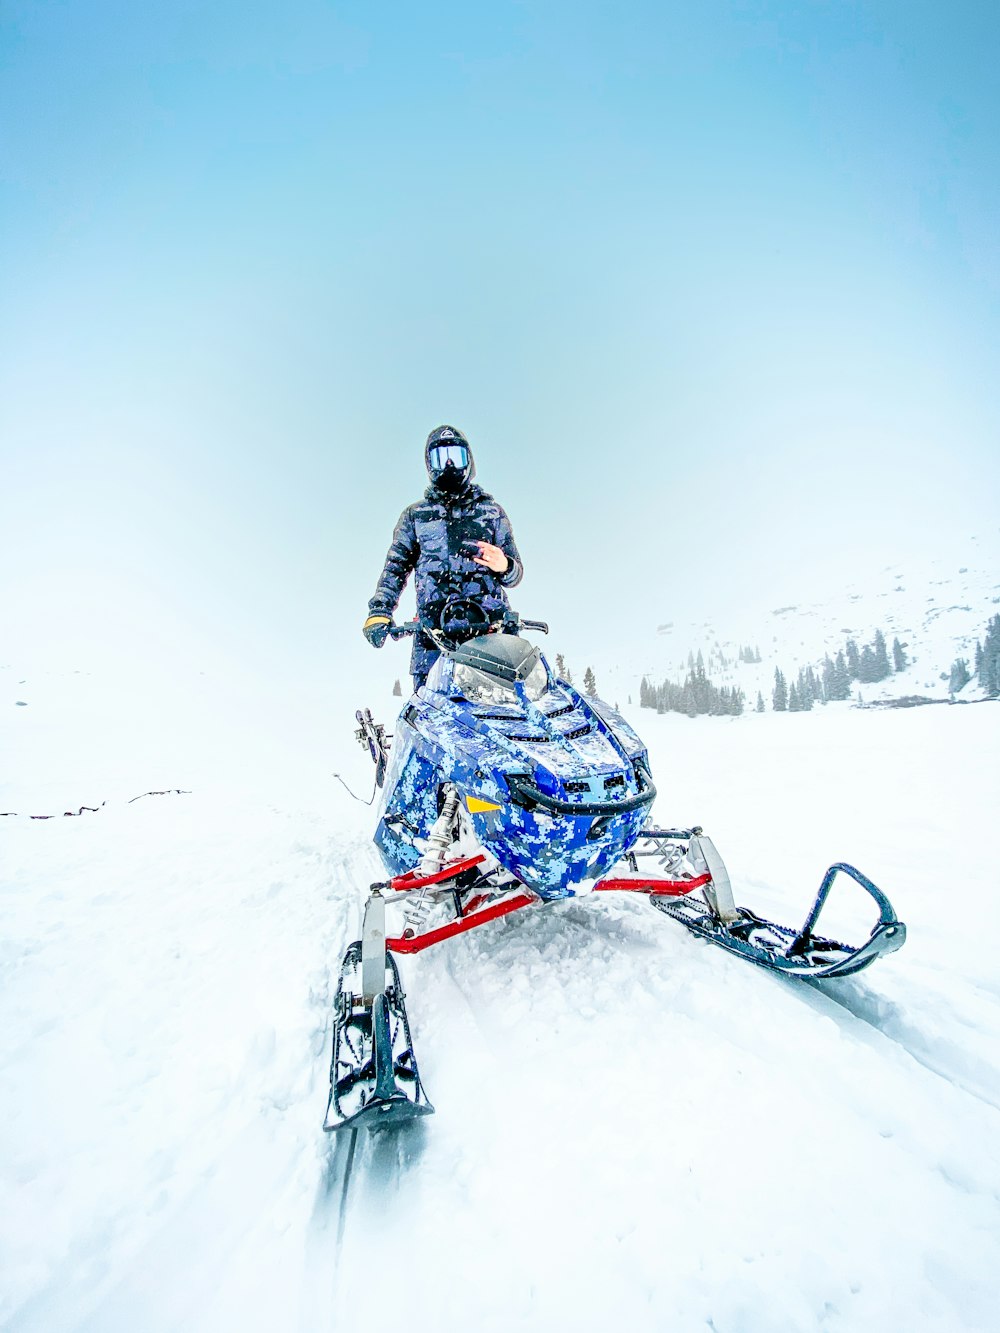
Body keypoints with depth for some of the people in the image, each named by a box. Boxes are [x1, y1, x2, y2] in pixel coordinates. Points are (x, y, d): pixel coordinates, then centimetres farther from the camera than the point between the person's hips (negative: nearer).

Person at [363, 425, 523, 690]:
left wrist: (504, 566, -8)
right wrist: (379, 612, -3)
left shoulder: (491, 510, 19)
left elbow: (515, 574, 17)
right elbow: (395, 568, 14)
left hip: (490, 627, 0)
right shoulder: (414, 515, 20)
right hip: (433, 631, 0)